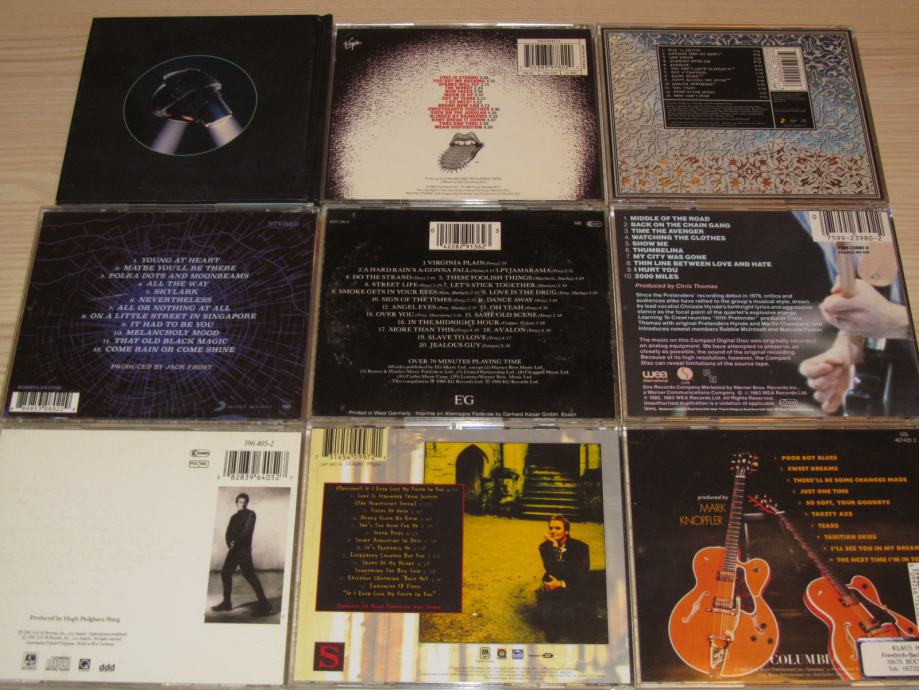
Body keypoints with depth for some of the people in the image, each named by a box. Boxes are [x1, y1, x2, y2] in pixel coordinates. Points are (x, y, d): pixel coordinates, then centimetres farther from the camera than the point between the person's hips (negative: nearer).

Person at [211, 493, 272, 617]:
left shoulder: (250, 514, -1)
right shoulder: (234, 517, 18)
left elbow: (248, 530, -13)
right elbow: (228, 533, 10)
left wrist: (236, 542, -16)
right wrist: (229, 543, -10)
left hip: (244, 550, -8)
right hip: (234, 550, 8)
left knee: (249, 575, -14)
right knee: (225, 573, 10)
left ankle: (264, 605, -15)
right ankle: (227, 603, 22)